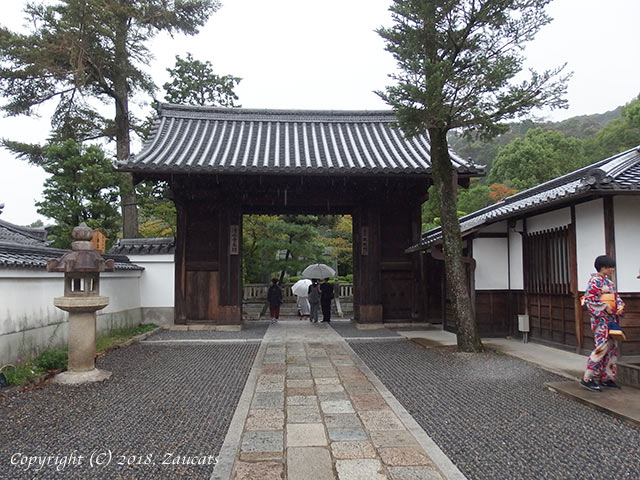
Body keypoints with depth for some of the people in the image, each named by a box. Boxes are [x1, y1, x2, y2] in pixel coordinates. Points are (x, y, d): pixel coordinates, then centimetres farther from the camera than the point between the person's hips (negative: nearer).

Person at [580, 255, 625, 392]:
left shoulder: (608, 281, 18)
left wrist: (620, 306, 2)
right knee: (602, 347, -13)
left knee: (611, 347, 9)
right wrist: (605, 306, -17)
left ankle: (606, 378, 17)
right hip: (600, 319, -10)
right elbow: (589, 299, -18)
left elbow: (615, 297, 22)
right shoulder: (595, 280, -10)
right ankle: (587, 379, -8)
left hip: (610, 318, 10)